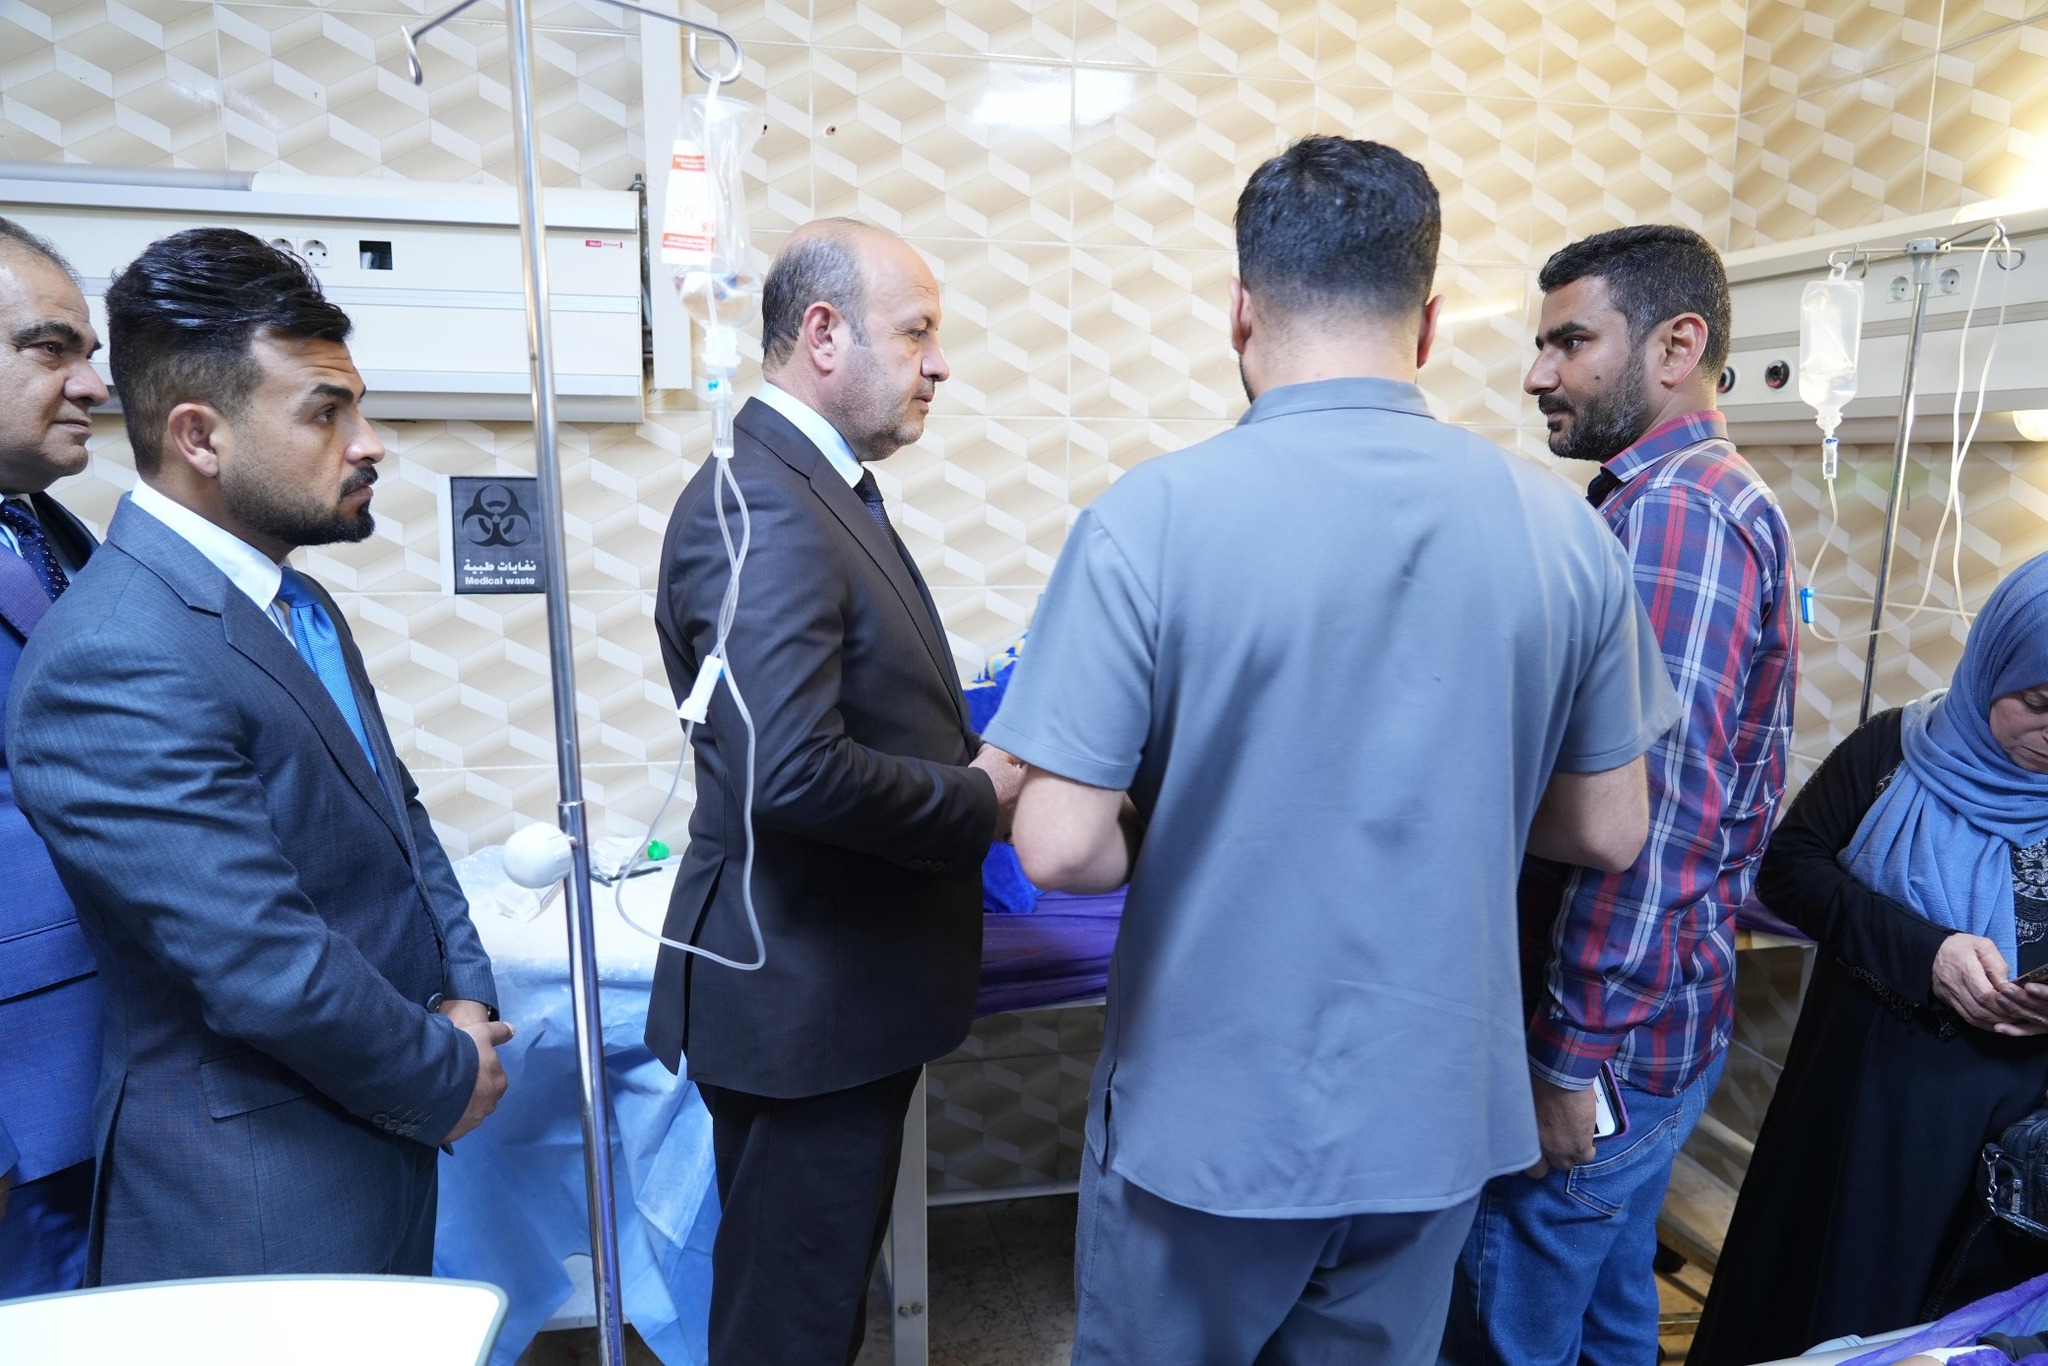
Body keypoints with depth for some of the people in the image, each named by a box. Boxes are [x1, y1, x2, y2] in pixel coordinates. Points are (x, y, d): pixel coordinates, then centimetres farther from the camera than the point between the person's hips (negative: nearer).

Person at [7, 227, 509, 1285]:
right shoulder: (111, 663, -24)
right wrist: (447, 1074, -11)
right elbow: (268, 972, -26)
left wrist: (465, 996, -3)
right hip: (259, 1211, -8)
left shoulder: (296, 606, 6)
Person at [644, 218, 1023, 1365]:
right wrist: (978, 800, -18)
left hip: (847, 983, 10)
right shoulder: (762, 508, -22)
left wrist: (975, 753, 0)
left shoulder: (819, 486, 10)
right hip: (802, 1001, -9)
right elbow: (793, 771, -32)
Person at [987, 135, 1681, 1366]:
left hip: (1210, 1121, -3)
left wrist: (1192, 836, 0)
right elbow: (1608, 834, 1)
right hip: (1435, 1115, 4)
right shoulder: (1559, 524, -7)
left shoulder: (1155, 516, -19)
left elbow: (1061, 849, -19)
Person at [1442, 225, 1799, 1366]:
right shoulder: (1727, 503, 14)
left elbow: (1654, 813, -25)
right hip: (1672, 1012, 10)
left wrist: (1575, 1056, -19)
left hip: (1606, 1038, -10)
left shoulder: (1671, 515, -19)